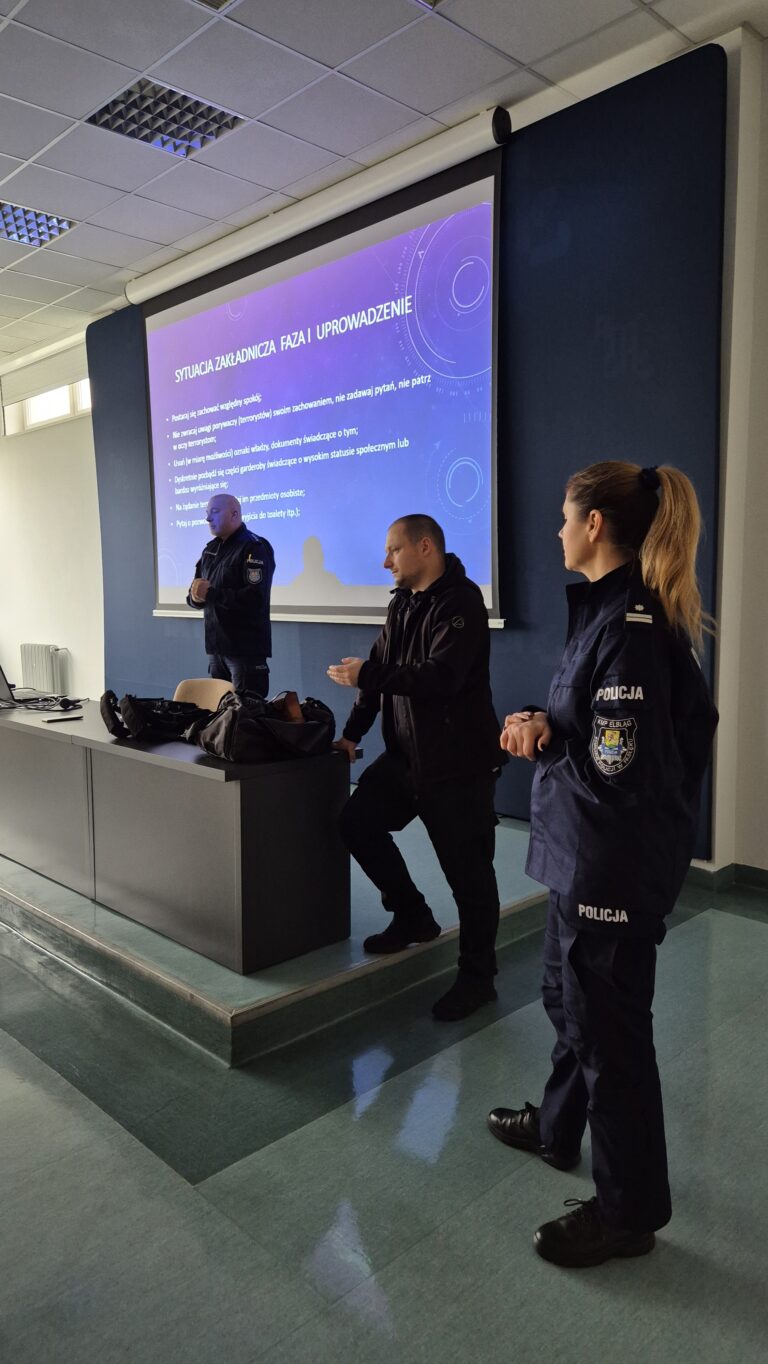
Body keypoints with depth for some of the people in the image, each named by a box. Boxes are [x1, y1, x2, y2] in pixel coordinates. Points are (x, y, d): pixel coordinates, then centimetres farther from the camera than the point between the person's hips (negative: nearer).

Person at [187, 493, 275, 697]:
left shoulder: (255, 548, -10)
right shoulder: (211, 549, 16)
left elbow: (255, 598, -22)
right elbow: (193, 595, 16)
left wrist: (210, 593, -17)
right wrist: (196, 596, -9)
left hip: (246, 649, -8)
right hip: (216, 647, 8)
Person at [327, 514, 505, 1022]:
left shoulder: (460, 600, -16)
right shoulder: (402, 603, 13)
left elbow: (441, 676, -27)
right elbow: (382, 670, 16)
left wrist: (365, 676, -22)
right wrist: (353, 733, 11)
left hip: (458, 762, -9)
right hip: (406, 753, 9)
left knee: (468, 870, 0)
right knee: (357, 822, 7)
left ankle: (478, 976, 18)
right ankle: (413, 916, 26)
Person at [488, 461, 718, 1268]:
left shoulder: (629, 626, -23)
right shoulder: (616, 609, 7)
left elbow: (613, 764, -25)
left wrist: (543, 738, -10)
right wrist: (543, 724, -3)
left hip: (616, 862, -10)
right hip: (587, 854, 10)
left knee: (609, 1025, 6)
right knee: (568, 995, 25)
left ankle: (628, 1211, 28)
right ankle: (559, 1127, 49)